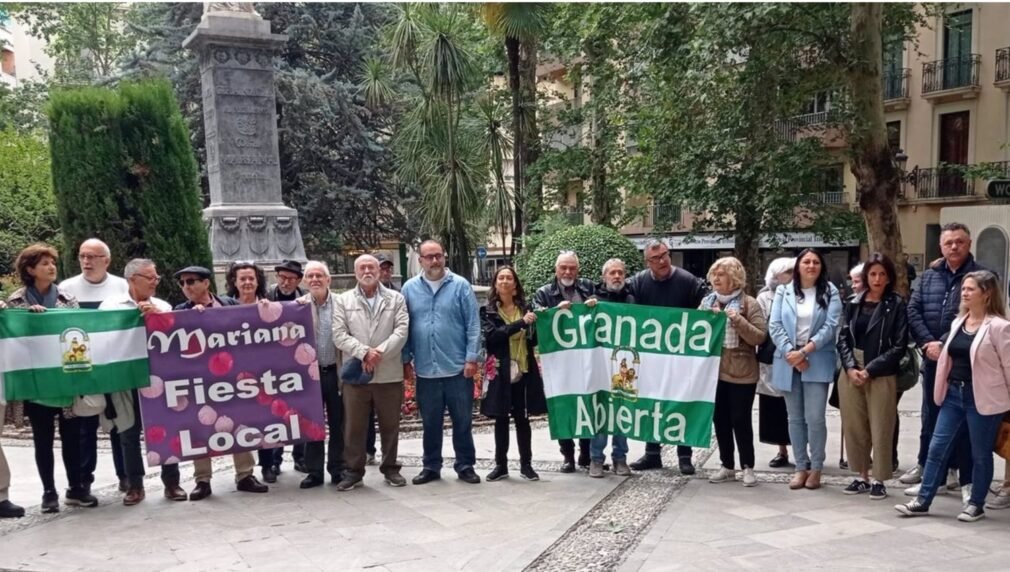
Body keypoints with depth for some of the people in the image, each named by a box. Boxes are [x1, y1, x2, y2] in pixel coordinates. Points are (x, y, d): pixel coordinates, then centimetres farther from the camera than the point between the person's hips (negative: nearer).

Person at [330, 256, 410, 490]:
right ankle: (353, 471, 15)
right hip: (356, 374, 0)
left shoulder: (396, 298, 7)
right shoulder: (343, 301, 7)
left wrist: (380, 352, -16)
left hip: (389, 373, 0)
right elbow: (339, 335, -2)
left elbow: (402, 331, -4)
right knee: (354, 426, 5)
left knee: (390, 425, 9)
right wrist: (364, 352, -15)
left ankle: (390, 469, 21)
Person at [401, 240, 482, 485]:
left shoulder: (460, 285, -1)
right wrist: (405, 360, 4)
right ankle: (431, 466, 24)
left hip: (458, 368, -2)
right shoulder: (410, 288, 5)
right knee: (430, 423, 12)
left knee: (462, 421, 7)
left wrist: (472, 357, -9)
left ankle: (465, 465, 20)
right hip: (425, 369, 2)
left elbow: (473, 325, -3)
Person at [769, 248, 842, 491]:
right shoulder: (783, 291, 8)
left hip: (817, 362, -2)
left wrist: (805, 351, -15)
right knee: (795, 418, 8)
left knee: (815, 417, -7)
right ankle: (801, 467, 17)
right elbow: (775, 325, 1)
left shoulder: (830, 292, 4)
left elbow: (831, 326, -7)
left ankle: (816, 468, 7)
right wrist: (790, 353, -11)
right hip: (788, 361, 2)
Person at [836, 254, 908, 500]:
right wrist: (850, 367, -9)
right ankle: (862, 476, 21)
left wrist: (870, 370, -13)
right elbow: (843, 337, 6)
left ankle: (878, 480, 13)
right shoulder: (854, 303, 8)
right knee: (854, 427, 9)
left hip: (881, 376, -4)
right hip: (851, 373, 4)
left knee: (880, 429, 1)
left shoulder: (896, 305, -3)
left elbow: (899, 346, -7)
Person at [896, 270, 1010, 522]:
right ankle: (923, 501, 9)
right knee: (937, 447, 4)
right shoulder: (958, 323, 11)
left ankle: (976, 504, 22)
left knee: (980, 454, 8)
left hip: (982, 398, -6)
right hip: (953, 393, 6)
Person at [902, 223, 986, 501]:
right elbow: (913, 310, 5)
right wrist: (928, 343, -9)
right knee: (931, 418, 14)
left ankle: (967, 481, 13)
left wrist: (948, 346, -17)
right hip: (933, 359, 5)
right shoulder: (928, 276, 11)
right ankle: (927, 469, 26)